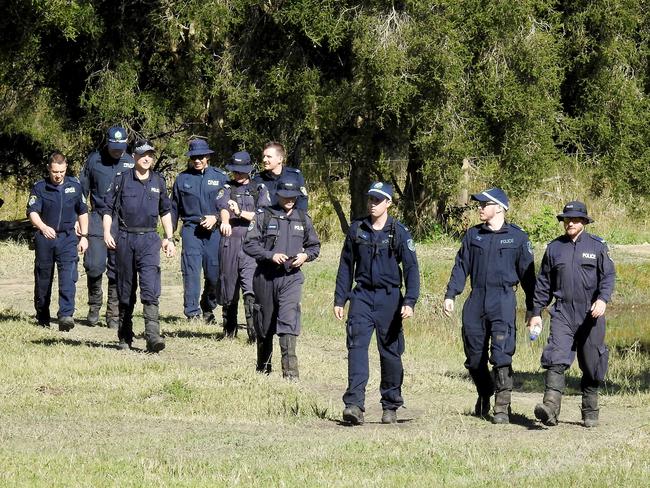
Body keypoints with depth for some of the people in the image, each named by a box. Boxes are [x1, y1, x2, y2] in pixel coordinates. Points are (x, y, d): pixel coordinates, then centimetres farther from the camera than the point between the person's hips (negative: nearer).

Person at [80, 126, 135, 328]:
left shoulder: (130, 163, 6)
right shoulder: (94, 160, 4)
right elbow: (83, 190, 10)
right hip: (98, 219, -1)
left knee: (118, 270, 2)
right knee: (94, 266, -9)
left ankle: (113, 314, 10)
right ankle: (94, 307, 11)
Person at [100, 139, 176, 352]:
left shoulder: (158, 181, 11)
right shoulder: (122, 180, 3)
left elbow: (165, 211, 21)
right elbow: (108, 207, 3)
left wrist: (169, 238, 17)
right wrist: (107, 232, -9)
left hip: (149, 239, 1)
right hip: (126, 238, 0)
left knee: (151, 286, -15)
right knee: (126, 289, 6)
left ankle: (153, 334, -24)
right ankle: (125, 337, 17)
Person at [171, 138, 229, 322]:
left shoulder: (220, 177, 7)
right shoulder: (183, 179, 9)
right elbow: (174, 208, 15)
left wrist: (216, 217, -9)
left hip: (213, 230, 0)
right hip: (191, 229, 0)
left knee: (214, 273, 2)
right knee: (191, 271, -10)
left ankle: (208, 309, 23)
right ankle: (192, 312, -9)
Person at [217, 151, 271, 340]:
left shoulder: (259, 189, 13)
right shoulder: (227, 189, 13)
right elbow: (224, 208, -8)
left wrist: (241, 213, -13)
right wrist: (225, 222, -30)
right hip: (230, 241, 2)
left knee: (251, 287, -15)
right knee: (228, 285, 7)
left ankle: (253, 330, -21)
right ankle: (229, 329, 19)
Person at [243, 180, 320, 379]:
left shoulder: (303, 219, 9)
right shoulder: (264, 216, 0)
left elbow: (314, 246, 20)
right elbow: (249, 244, -4)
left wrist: (305, 255, -2)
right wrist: (271, 255, -16)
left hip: (291, 277, 0)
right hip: (266, 277, 0)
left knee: (289, 321, -16)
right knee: (264, 325, 11)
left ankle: (290, 370, -20)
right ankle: (263, 367, 29)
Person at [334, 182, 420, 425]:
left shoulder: (399, 232, -2)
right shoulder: (357, 229, 7)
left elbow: (411, 268, -5)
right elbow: (346, 266, 13)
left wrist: (409, 301, -15)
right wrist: (339, 299, 9)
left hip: (389, 298, -1)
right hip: (362, 296, 1)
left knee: (390, 352, 5)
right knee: (357, 346, -14)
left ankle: (390, 407, 17)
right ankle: (354, 404, -23)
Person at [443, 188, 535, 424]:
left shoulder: (517, 237, 3)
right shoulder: (473, 235, 12)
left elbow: (527, 273, 7)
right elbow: (461, 267, 14)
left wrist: (532, 307, 7)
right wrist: (450, 295, 4)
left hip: (503, 300, -4)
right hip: (476, 300, 4)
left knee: (501, 355, -14)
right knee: (474, 355, 8)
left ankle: (502, 408, -13)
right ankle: (484, 395, 31)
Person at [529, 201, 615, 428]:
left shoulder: (597, 246, 5)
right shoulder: (554, 248, 11)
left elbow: (608, 275, -1)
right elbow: (543, 282, 16)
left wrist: (603, 299, -20)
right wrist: (536, 312, 12)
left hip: (590, 315, -1)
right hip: (563, 313, 1)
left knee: (592, 366, 6)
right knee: (556, 360, -17)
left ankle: (590, 412, 20)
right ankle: (551, 407, -29)